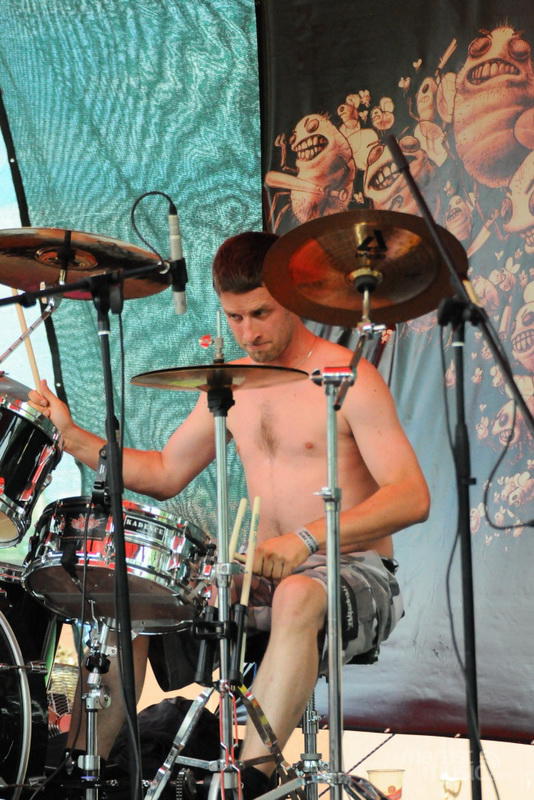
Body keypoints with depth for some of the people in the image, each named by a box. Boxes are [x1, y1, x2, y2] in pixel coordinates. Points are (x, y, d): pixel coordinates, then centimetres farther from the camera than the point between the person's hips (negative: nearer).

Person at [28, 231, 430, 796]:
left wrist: (307, 540, -31)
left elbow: (412, 497, -19)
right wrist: (71, 437, 8)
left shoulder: (347, 378, -10)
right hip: (266, 577, 7)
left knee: (298, 597, -40)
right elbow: (165, 474, 21)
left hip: (352, 573, -7)